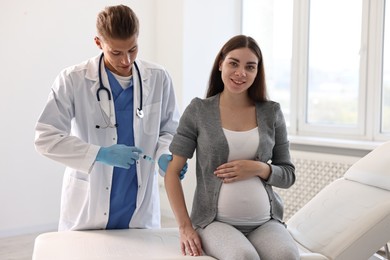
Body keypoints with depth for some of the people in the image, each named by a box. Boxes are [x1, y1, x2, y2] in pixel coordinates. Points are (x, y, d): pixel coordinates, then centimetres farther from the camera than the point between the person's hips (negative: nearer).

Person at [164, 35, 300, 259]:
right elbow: (172, 171, 0)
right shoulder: (198, 110, 1)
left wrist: (260, 169, -10)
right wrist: (185, 227, -7)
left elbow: (288, 175, 11)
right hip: (216, 222, -2)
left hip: (265, 222, 3)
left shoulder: (272, 112, 6)